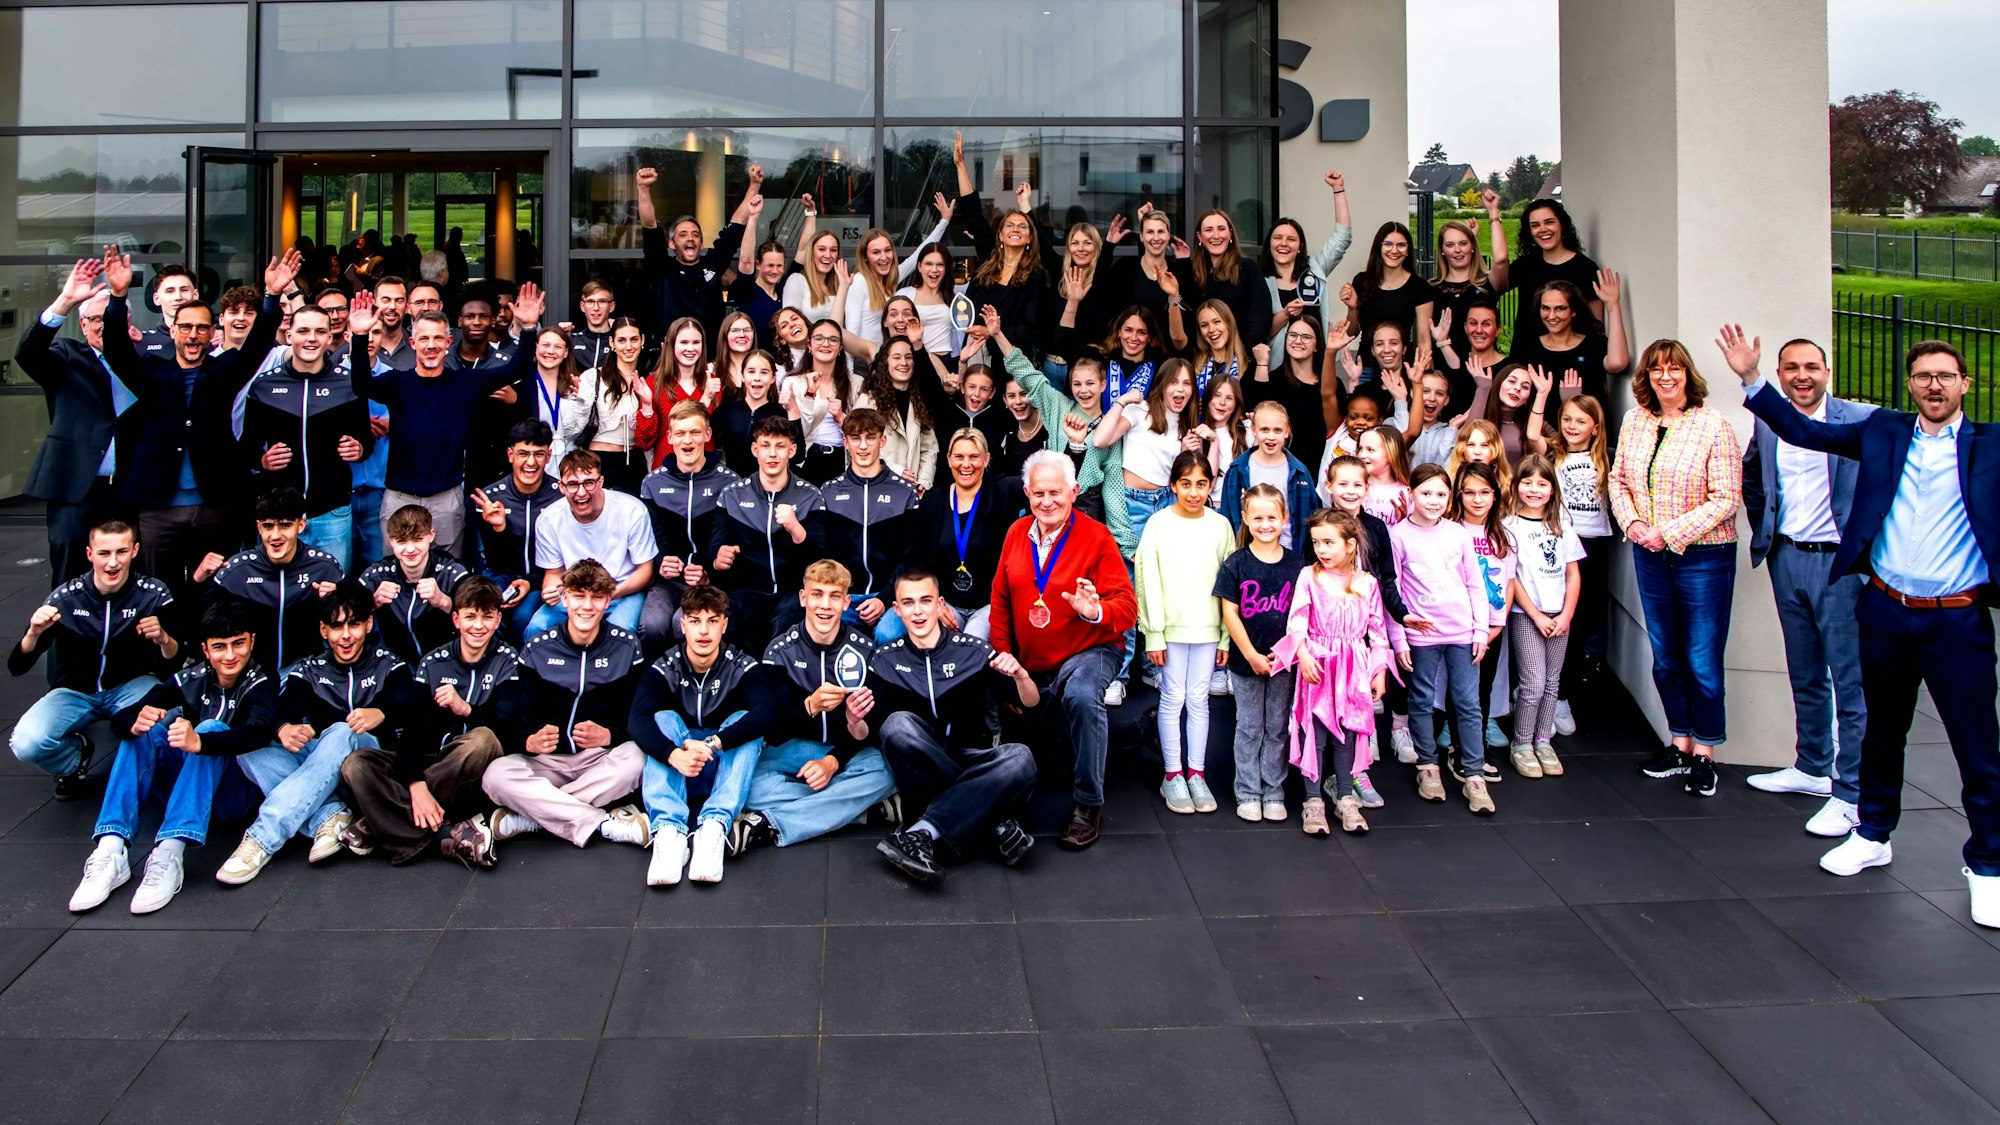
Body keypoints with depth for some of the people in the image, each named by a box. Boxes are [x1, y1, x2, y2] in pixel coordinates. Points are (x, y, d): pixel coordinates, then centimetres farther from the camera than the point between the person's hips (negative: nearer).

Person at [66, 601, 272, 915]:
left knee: (212, 729, -29)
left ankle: (168, 856, -44)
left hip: (234, 793, -4)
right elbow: (120, 720, -6)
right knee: (145, 728, -18)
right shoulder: (191, 680, 3)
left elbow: (259, 732, -31)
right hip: (188, 786, 4)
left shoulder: (260, 685, -8)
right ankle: (111, 852, -31)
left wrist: (200, 742, -49)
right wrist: (135, 722, -32)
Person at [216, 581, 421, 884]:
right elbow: (283, 709, -5)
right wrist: (284, 729, -32)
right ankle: (329, 816, -37)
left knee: (340, 733, -36)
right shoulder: (309, 670, 14)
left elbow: (411, 703, -13)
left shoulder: (388, 665, 8)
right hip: (317, 765, 3)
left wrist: (380, 713, -38)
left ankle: (263, 838, -43)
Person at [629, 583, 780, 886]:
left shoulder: (744, 667, -7)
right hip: (676, 775, 1)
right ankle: (669, 831, -42)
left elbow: (768, 711, -28)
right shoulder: (663, 669, -5)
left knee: (744, 720, -25)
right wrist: (674, 754, -44)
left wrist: (713, 743, -42)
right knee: (664, 719, -23)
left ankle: (714, 827, -42)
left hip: (728, 771, -1)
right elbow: (638, 720, -23)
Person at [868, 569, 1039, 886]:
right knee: (898, 722, -30)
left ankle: (924, 832, -33)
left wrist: (1020, 676, -23)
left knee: (1020, 758, -30)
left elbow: (1030, 703, 0)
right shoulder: (886, 660, 3)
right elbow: (867, 734, -2)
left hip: (973, 762, 0)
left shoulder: (971, 650, 0)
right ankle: (992, 823, -28)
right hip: (918, 771, 0)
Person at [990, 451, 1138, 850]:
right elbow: (1001, 603, 10)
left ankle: (1088, 805, -23)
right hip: (1030, 666, 6)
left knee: (1081, 696, -36)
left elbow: (1127, 607, -16)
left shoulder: (1096, 537, -11)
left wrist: (1095, 611, -38)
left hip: (1089, 652, -6)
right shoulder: (1017, 533, 3)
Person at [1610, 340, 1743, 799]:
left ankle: (1704, 755, 14)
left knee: (1702, 661, 0)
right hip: (1650, 555, 5)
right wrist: (1633, 523, -7)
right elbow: (1618, 479, 10)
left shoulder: (1713, 424, -12)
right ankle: (1680, 744, 28)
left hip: (1703, 556, -5)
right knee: (1665, 658, 14)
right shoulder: (1635, 420, 4)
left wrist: (1670, 532, -19)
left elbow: (1726, 498, -15)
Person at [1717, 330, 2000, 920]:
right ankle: (1873, 836, 36)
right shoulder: (1883, 431, 6)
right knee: (1882, 733, 19)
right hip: (1886, 612, 3)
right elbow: (1804, 431, 8)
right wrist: (1751, 378, 2)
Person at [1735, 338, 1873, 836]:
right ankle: (1813, 768, 32)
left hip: (1840, 562, -6)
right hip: (1787, 558, 6)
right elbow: (1750, 477, 25)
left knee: (1850, 680, -3)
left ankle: (1850, 794, 2)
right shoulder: (1766, 425, 8)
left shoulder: (1862, 420, -9)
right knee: (1805, 676, 17)